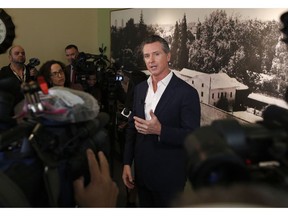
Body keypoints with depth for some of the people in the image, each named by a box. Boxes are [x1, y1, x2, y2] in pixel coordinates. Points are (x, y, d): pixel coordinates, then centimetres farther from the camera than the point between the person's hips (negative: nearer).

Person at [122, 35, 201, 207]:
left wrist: (160, 130, -29)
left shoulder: (186, 92, -14)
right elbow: (132, 127, 9)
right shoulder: (140, 88, 4)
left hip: (169, 175, -5)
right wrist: (127, 163, 6)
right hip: (142, 172, 5)